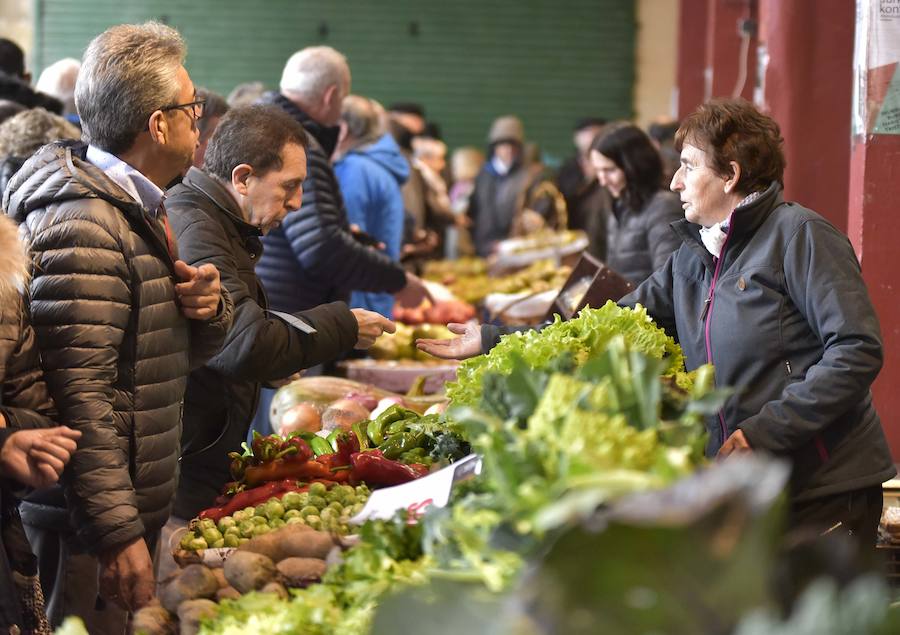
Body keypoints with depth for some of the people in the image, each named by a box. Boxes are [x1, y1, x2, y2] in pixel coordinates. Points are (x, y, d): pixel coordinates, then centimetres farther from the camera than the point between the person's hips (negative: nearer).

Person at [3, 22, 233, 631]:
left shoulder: (139, 209, 14)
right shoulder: (82, 228, -19)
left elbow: (181, 352, 22)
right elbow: (78, 394, -25)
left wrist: (209, 310, -1)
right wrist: (118, 533, -27)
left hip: (141, 505, 10)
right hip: (88, 532, -10)